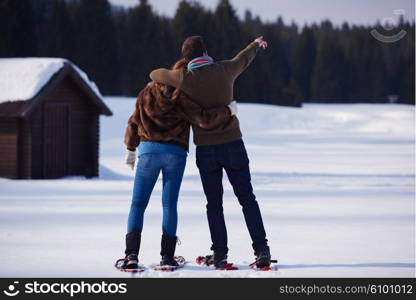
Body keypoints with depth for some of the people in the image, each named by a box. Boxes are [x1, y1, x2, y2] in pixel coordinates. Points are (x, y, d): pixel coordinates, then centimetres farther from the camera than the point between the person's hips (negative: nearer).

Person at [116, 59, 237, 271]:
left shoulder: (148, 93, 7)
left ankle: (131, 254, -10)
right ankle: (167, 256, 7)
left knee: (138, 203, 4)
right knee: (169, 204, 8)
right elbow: (204, 120, -14)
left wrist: (130, 150, 22)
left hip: (148, 150, 1)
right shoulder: (183, 99, -4)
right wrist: (228, 111, -1)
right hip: (176, 153, -1)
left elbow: (134, 122, 12)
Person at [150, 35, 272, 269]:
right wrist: (256, 45, 40)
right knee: (247, 199, 6)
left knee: (214, 204, 9)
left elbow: (155, 75, 8)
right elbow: (243, 60, 19)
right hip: (233, 145, 1)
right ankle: (262, 250, 0)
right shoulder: (224, 70, -3)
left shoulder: (185, 78, -9)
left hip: (206, 151, -1)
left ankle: (220, 254, 4)